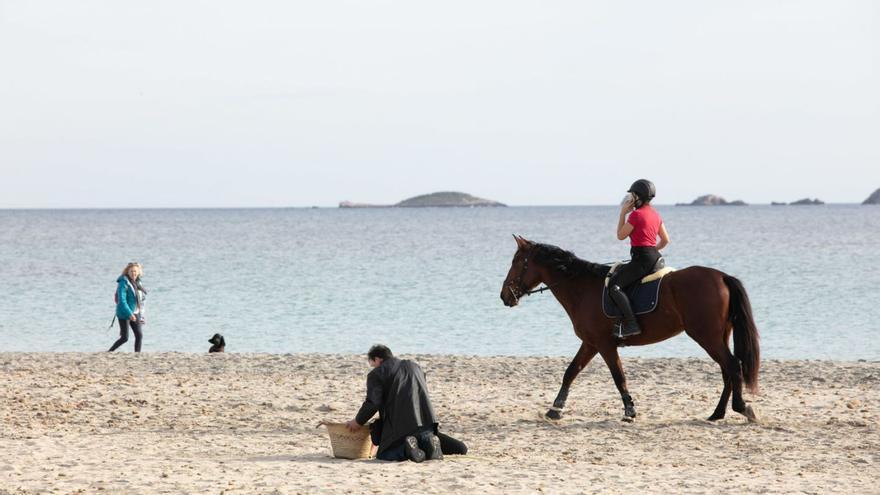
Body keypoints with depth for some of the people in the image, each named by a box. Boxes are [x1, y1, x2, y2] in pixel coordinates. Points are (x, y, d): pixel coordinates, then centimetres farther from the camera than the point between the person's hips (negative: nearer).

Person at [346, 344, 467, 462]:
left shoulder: (376, 373, 5)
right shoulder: (414, 366, 25)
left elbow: (372, 403, -7)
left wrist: (358, 422, 9)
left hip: (400, 426, -5)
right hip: (426, 421, 5)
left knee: (383, 455, 11)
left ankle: (405, 449, -19)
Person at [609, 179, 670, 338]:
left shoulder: (636, 214, -13)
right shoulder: (655, 214, 13)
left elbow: (620, 235, -5)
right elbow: (665, 240, 18)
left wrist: (623, 213, 0)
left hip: (642, 259, -10)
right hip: (655, 257, 10)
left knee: (614, 286, -14)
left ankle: (631, 324, -25)